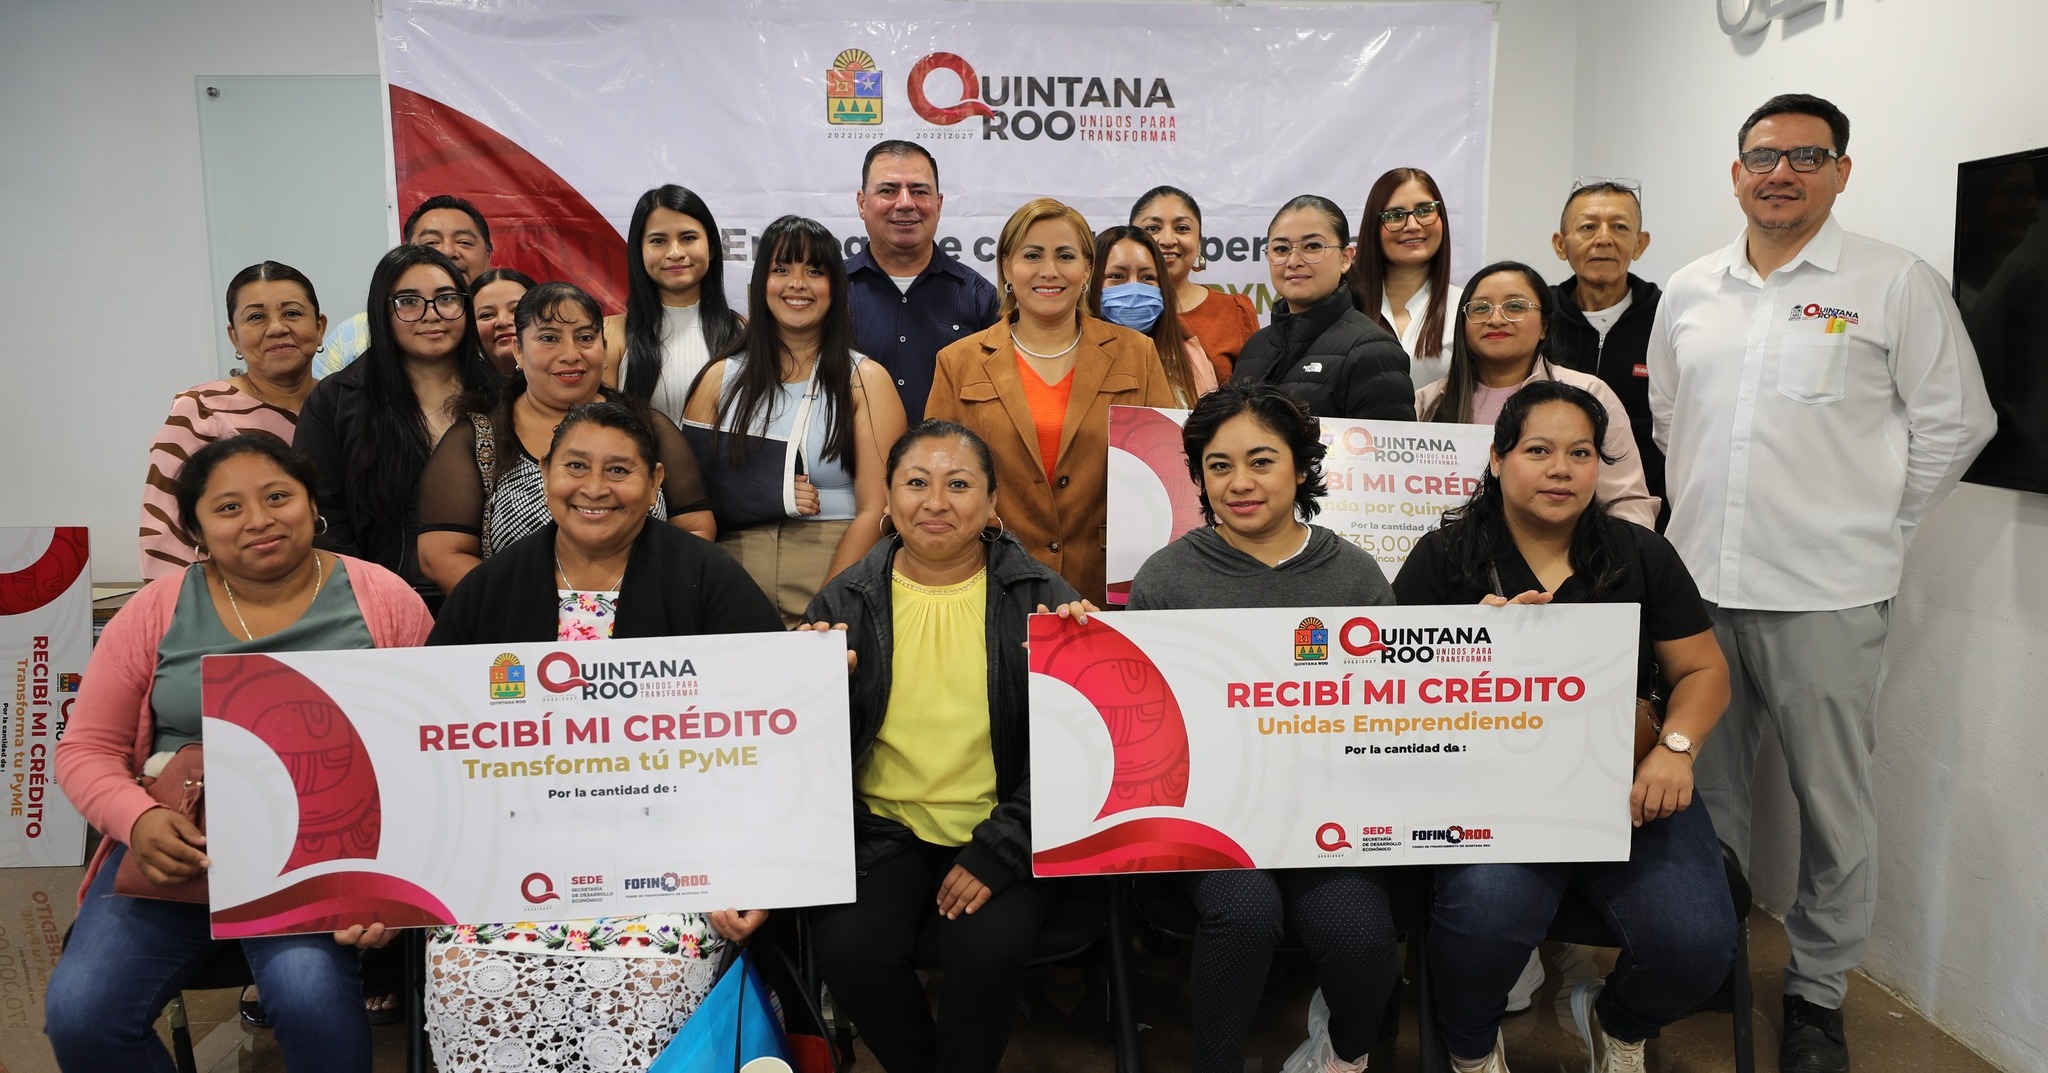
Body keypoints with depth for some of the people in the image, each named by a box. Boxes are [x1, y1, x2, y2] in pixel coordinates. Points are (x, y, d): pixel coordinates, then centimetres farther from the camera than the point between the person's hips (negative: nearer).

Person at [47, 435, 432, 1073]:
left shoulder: (384, 601, 0)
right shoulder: (157, 611, 7)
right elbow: (87, 749, 10)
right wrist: (139, 820, -12)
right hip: (176, 846, 3)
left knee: (310, 994, -30)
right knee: (79, 1015, -18)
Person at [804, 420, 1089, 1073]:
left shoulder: (1042, 598, -2)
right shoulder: (846, 602, 3)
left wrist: (998, 851, -13)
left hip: (1004, 834, -1)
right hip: (882, 828, 2)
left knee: (988, 945, -27)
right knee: (848, 945, -23)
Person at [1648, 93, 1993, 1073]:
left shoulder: (1897, 284, -2)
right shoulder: (1688, 292, 10)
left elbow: (1955, 421, 0)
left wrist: (1869, 525, 1)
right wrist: (1699, 515, 13)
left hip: (1825, 591, -4)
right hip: (1698, 584, 4)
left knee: (1832, 801, 6)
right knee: (1704, 786, 14)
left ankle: (1818, 992, 23)